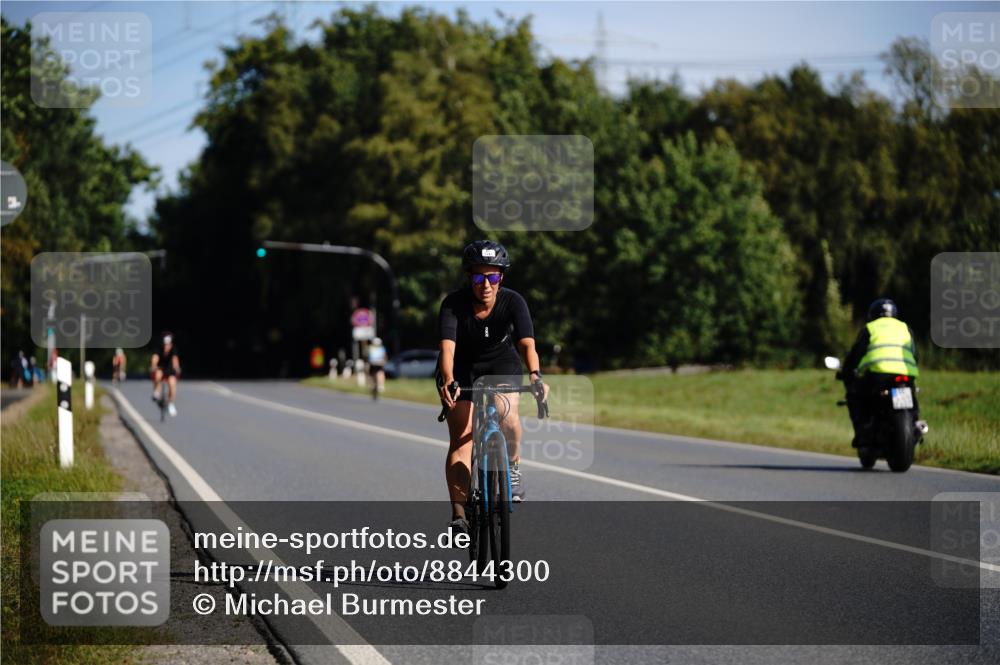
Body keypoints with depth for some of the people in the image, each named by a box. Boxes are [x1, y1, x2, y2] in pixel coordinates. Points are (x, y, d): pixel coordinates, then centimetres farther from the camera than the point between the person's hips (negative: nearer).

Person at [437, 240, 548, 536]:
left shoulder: (513, 302, -23)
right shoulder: (454, 304, -26)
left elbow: (527, 343, -35)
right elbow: (447, 345, -38)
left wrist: (535, 375, -54)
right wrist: (448, 380, -57)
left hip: (502, 365, 0)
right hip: (462, 368, 0)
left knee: (506, 414, -29)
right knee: (460, 439, -12)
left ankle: (513, 466, -1)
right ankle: (459, 514, -10)